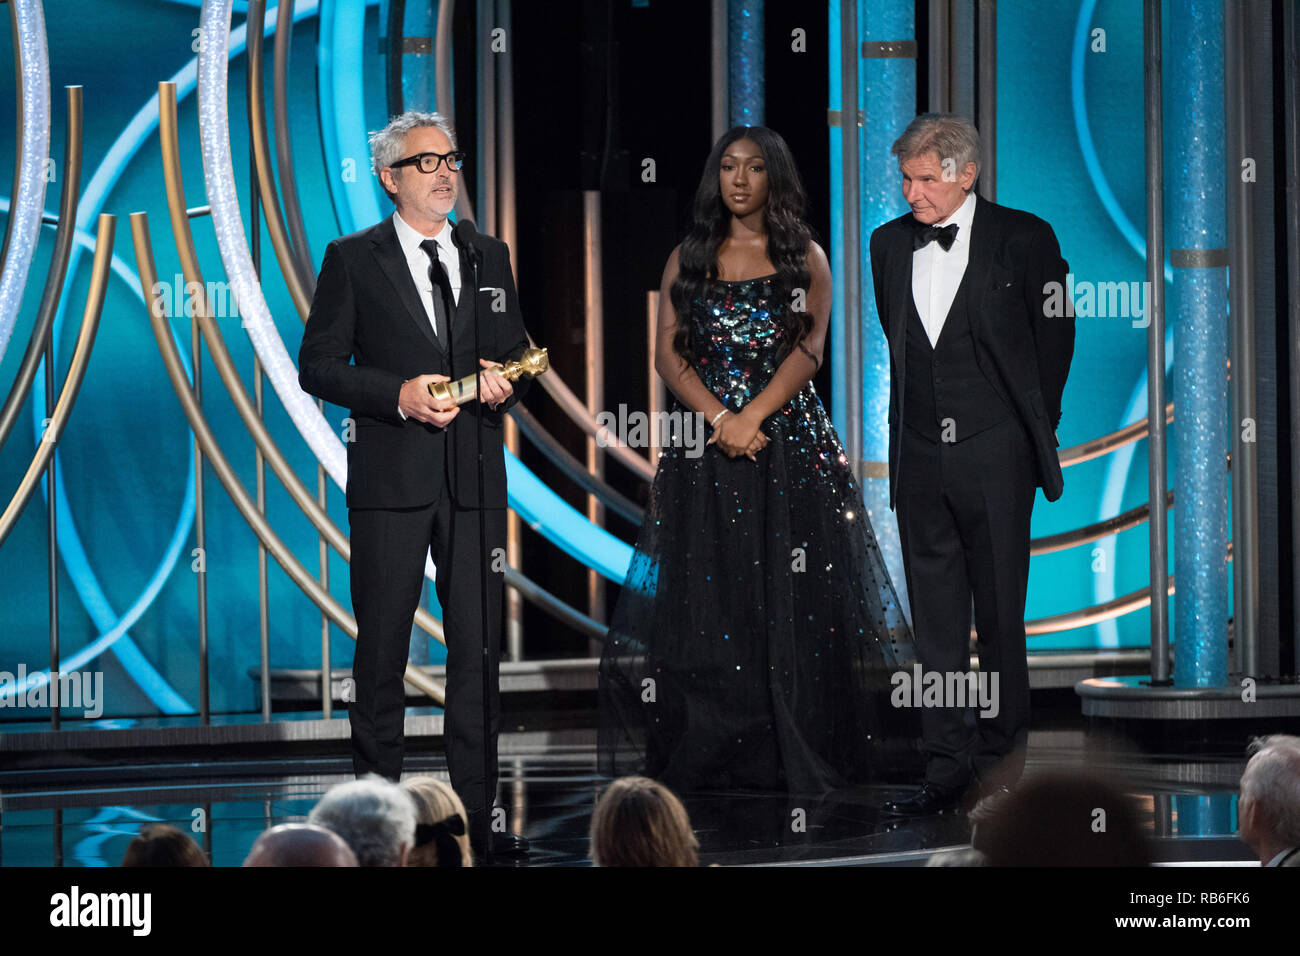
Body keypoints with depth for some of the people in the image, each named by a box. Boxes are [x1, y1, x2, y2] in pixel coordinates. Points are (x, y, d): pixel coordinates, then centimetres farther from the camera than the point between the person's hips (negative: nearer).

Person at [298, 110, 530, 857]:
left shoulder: (489, 257, 13)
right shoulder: (354, 260, 1)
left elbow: (518, 351, 18)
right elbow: (319, 366, -2)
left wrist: (506, 382, -5)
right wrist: (399, 396, -14)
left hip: (475, 477, 3)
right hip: (391, 479, -3)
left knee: (480, 647, 2)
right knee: (383, 649, 2)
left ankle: (479, 812, 6)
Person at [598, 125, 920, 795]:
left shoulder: (805, 258, 7)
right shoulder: (688, 259, 12)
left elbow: (808, 349, -4)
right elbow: (668, 354, 3)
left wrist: (753, 416, -16)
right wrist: (718, 418, -12)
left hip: (788, 441, -2)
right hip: (704, 452, 2)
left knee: (793, 600, -5)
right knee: (706, 603, -2)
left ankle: (801, 757, -2)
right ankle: (709, 756, 0)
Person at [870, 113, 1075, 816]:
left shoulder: (1023, 238, -5)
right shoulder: (889, 243, 8)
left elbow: (1055, 336, 4)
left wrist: (1034, 428, 7)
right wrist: (911, 421, 15)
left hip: (995, 454, -4)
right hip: (918, 455, 4)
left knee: (1000, 612, 2)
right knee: (935, 618, 4)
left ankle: (1002, 751, 15)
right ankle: (949, 766, 8)